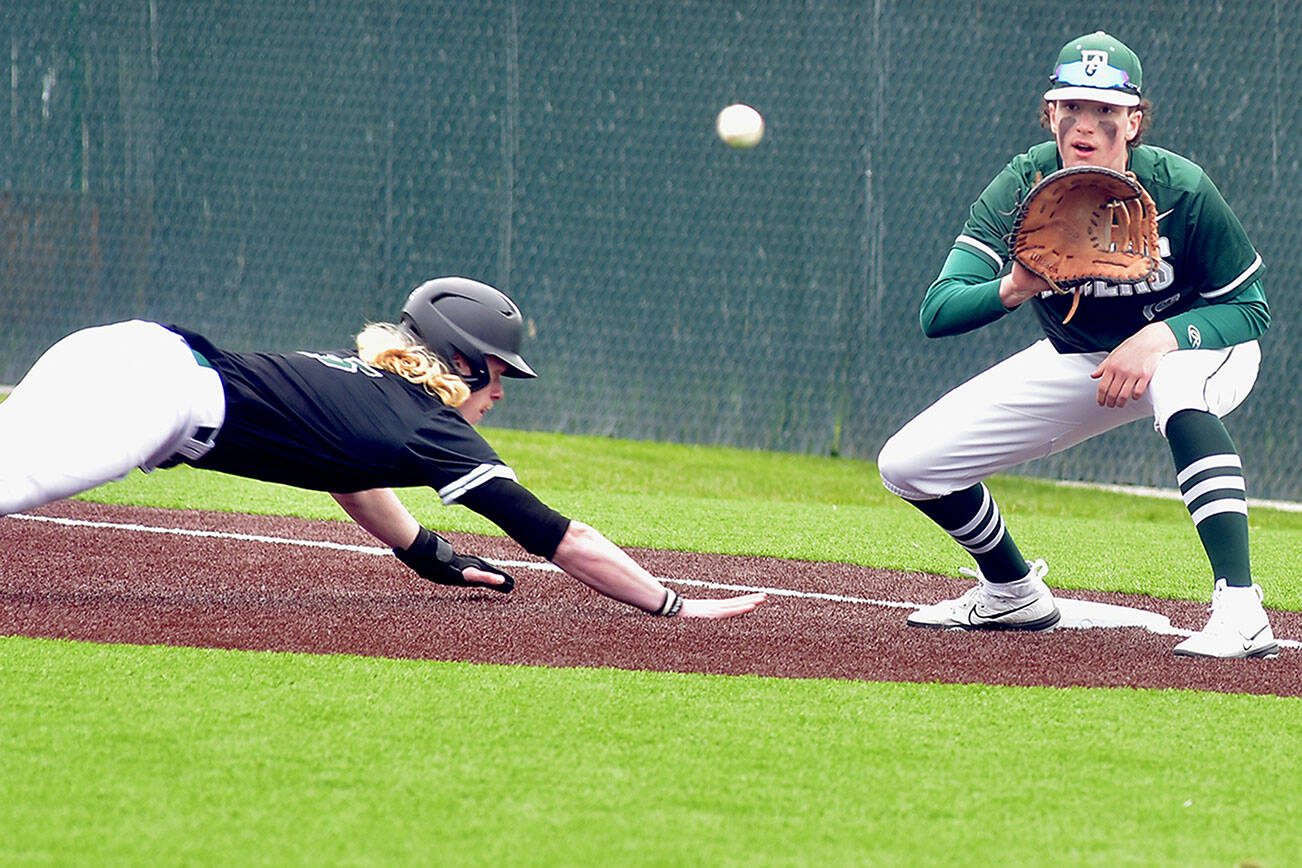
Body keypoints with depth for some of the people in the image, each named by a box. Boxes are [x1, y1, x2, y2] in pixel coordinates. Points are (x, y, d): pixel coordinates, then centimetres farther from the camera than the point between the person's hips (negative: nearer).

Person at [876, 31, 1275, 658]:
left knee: (1180, 388, -43)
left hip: (1188, 347, -4)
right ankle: (1013, 593, 25)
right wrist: (1012, 288, -49)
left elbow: (1249, 308, -15)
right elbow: (936, 313, -28)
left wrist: (1159, 338, -33)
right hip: (1079, 362, 4)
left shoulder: (1180, 190, -26)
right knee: (906, 465, -3)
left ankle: (1239, 608, -45)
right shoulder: (1021, 189, -21)